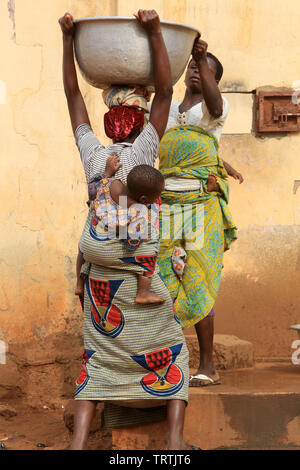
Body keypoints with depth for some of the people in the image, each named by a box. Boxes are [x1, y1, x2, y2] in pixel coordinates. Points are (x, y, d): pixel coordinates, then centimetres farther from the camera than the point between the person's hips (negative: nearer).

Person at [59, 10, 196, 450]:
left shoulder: (92, 153, 4)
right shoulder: (143, 150, -4)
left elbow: (72, 94, 11)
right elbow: (165, 91, -8)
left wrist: (68, 38, 13)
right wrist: (155, 33, -11)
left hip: (100, 271, 3)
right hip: (140, 265, -3)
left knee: (99, 356, 7)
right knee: (169, 350, 7)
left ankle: (79, 440, -7)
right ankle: (175, 437, -5)